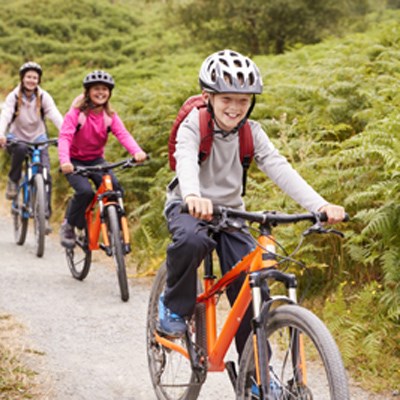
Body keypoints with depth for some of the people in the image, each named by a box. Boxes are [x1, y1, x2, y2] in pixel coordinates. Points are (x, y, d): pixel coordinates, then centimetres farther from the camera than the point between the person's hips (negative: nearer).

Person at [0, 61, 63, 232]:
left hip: (38, 139, 1)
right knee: (20, 149, -37)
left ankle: (45, 215, -11)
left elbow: (55, 115, -21)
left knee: (45, 174, -17)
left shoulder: (43, 97, -7)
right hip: (17, 138, -1)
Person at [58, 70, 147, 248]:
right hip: (75, 161, -3)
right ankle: (68, 226, -1)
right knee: (85, 191, -28)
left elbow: (123, 134, -20)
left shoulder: (110, 116, -4)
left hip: (96, 160, 3)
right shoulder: (76, 113, -15)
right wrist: (64, 161, -47)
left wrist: (137, 152, -41)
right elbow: (65, 137, -28)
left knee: (114, 187, -24)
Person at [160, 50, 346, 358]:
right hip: (189, 206, -3)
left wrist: (320, 205, -35)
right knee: (192, 240, -38)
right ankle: (174, 306, -10)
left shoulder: (251, 132, -7)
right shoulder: (194, 125, -17)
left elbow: (278, 167, -19)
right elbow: (186, 159, -37)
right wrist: (193, 197, -61)